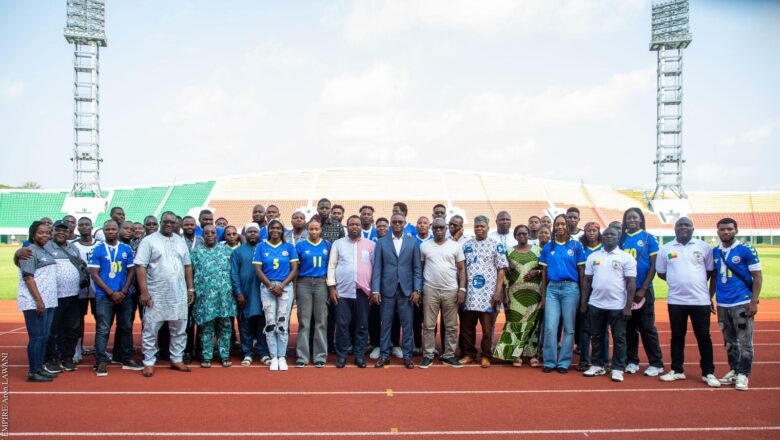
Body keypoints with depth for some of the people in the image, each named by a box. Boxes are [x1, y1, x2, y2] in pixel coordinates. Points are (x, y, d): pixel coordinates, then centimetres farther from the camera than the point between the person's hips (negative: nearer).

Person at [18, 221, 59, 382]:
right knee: (36, 337, -4)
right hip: (34, 302, -8)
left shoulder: (46, 251, 16)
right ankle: (33, 372, 4)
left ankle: (40, 368, 20)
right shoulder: (29, 251, -8)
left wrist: (45, 300, 16)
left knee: (44, 336, 12)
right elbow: (28, 277, -14)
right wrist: (39, 301, -19)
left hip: (48, 301, 8)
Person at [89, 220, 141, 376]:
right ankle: (101, 362, 5)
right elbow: (94, 274, -5)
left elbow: (131, 271, 7)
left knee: (126, 328, 9)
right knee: (102, 330, -1)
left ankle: (127, 359, 19)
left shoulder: (127, 249, 6)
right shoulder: (97, 250, -1)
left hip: (125, 296, 3)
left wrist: (124, 291, -7)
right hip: (104, 296, -3)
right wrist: (111, 293, -11)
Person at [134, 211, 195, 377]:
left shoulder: (181, 241, 11)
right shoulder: (149, 240, -4)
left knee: (179, 329, 11)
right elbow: (140, 267, -10)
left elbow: (187, 266, 14)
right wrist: (144, 292, -15)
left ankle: (176, 360, 23)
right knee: (150, 330, 3)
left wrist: (190, 289, 10)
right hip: (156, 294, -4)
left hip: (179, 294, 4)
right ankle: (149, 362, 15)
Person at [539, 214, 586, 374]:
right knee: (550, 328, -2)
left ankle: (564, 362, 11)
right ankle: (549, 361, 7)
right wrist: (543, 295, 9)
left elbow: (581, 271, 4)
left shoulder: (576, 245, 4)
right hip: (552, 288, 2)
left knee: (569, 328, 3)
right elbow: (544, 272, 11)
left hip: (570, 288, -1)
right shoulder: (548, 247, 10)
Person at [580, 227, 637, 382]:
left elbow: (631, 283, -5)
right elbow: (587, 281, 10)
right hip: (596, 304, 3)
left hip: (618, 305, -3)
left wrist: (628, 307, -10)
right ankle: (597, 365, 23)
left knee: (619, 337, 5)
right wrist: (583, 303, 6)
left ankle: (618, 369, 14)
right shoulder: (593, 256, 8)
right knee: (596, 336, 11)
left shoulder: (626, 257, -2)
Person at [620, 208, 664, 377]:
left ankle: (656, 363, 12)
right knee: (629, 327, 9)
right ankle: (632, 361, 19)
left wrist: (643, 289, -10)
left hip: (643, 289, -2)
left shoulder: (648, 238, -1)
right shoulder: (621, 238, 5)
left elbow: (653, 266, -4)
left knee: (647, 327, 2)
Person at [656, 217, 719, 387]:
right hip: (676, 300, 1)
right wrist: (677, 281, 3)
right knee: (677, 336, 10)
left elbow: (711, 270, 9)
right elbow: (661, 272, 11)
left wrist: (696, 282, 3)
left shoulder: (704, 247, 2)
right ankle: (677, 370, 21)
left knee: (703, 337, 5)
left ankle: (708, 373, 16)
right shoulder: (666, 249, 4)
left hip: (700, 300, -1)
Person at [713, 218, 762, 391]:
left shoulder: (747, 250, -6)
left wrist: (754, 301, -12)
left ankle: (743, 374, 10)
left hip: (742, 304, -5)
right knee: (729, 341, 14)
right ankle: (733, 370, 25)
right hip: (722, 304, 5)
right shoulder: (715, 252, 8)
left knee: (745, 341, 0)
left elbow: (757, 277, -6)